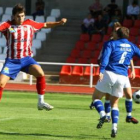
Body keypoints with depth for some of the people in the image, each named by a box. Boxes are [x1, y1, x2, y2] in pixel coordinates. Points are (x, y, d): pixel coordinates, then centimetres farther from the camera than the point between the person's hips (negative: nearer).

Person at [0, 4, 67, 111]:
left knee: (40, 74, -23)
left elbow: (45, 25, 15)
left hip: (26, 58, 2)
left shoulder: (30, 24, 5)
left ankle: (41, 102, -12)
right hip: (12, 60, -1)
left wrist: (59, 23, 4)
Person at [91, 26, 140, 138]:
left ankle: (102, 114, -16)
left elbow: (105, 57, -11)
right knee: (114, 103, 17)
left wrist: (101, 71, -23)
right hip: (123, 77, 4)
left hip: (109, 73, -4)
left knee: (96, 97, 12)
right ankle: (114, 126, -3)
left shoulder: (111, 44, 4)